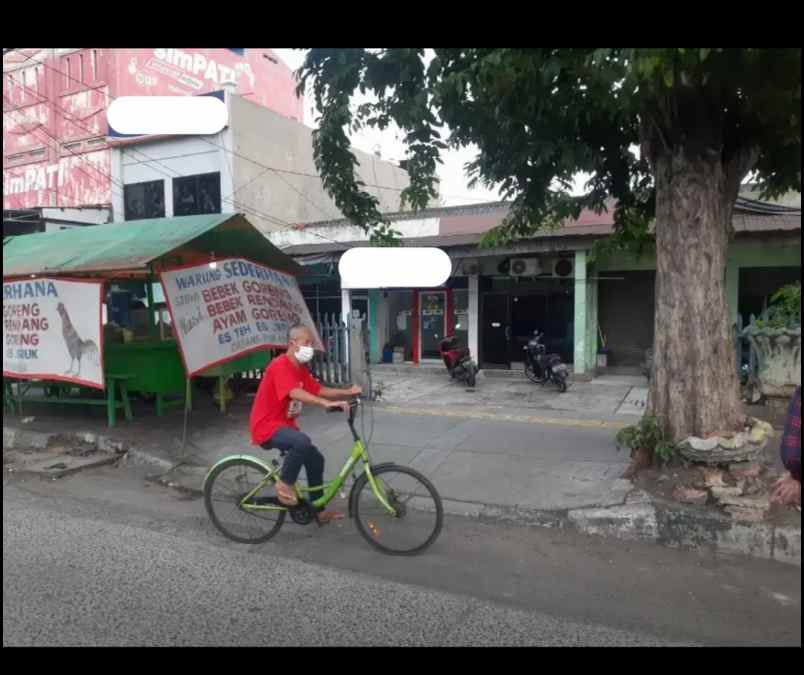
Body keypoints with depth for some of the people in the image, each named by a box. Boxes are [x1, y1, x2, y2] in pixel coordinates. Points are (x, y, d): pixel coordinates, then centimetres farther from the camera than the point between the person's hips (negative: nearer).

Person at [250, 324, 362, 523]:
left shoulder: (301, 369, 10)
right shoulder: (280, 365, -21)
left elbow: (319, 390, 9)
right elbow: (295, 393, -36)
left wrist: (347, 392, -5)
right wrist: (327, 403, -46)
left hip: (285, 425, 10)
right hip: (267, 427, -10)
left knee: (316, 459, 10)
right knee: (303, 442, -35)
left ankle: (319, 510, 23)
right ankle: (284, 484, -11)